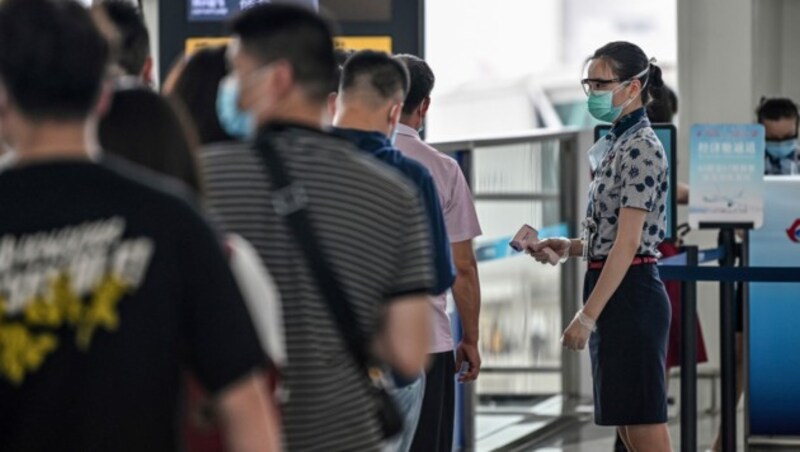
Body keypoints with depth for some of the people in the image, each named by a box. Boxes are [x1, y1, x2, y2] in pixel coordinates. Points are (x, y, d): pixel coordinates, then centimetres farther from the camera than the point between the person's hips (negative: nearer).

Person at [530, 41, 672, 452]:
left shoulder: (641, 148, -14)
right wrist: (570, 247, 7)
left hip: (630, 293, -10)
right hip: (613, 293, 10)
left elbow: (628, 242, -20)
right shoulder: (616, 144, 16)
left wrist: (587, 315, -21)